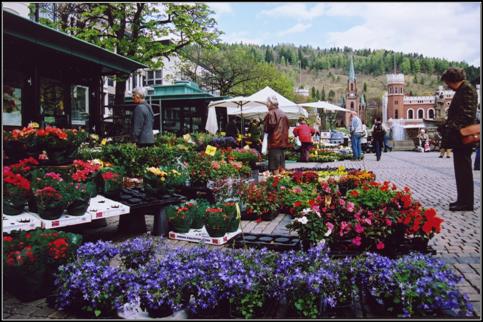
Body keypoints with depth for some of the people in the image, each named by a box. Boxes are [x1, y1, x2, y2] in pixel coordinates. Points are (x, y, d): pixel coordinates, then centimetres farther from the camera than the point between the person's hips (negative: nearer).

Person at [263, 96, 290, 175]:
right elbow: (287, 127, 17)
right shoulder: (283, 114, 14)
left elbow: (267, 128, -17)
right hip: (283, 142, 8)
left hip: (274, 142, -8)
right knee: (282, 166, 13)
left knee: (275, 168, -6)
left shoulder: (271, 113, -10)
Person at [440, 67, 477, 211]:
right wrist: (448, 126, 12)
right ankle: (463, 200, 21)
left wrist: (453, 129, -23)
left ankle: (466, 202, 0)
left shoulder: (467, 89, -11)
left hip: (463, 136, -10)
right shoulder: (461, 90, 18)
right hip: (458, 136, 10)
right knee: (461, 169, 13)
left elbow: (467, 114, -20)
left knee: (464, 169, -6)